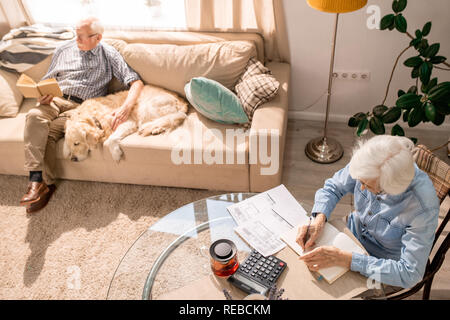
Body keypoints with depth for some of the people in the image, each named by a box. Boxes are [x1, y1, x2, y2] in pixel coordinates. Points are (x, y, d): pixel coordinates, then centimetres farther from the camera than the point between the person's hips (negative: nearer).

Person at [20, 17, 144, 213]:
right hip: (56, 100, 3)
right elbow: (46, 81, 23)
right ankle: (36, 180, -33)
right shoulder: (64, 50, 18)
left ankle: (45, 183, -16)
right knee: (35, 116, -31)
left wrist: (126, 108, -22)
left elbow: (136, 82, -4)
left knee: (50, 131, -30)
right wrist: (43, 96, -2)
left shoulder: (109, 55, 6)